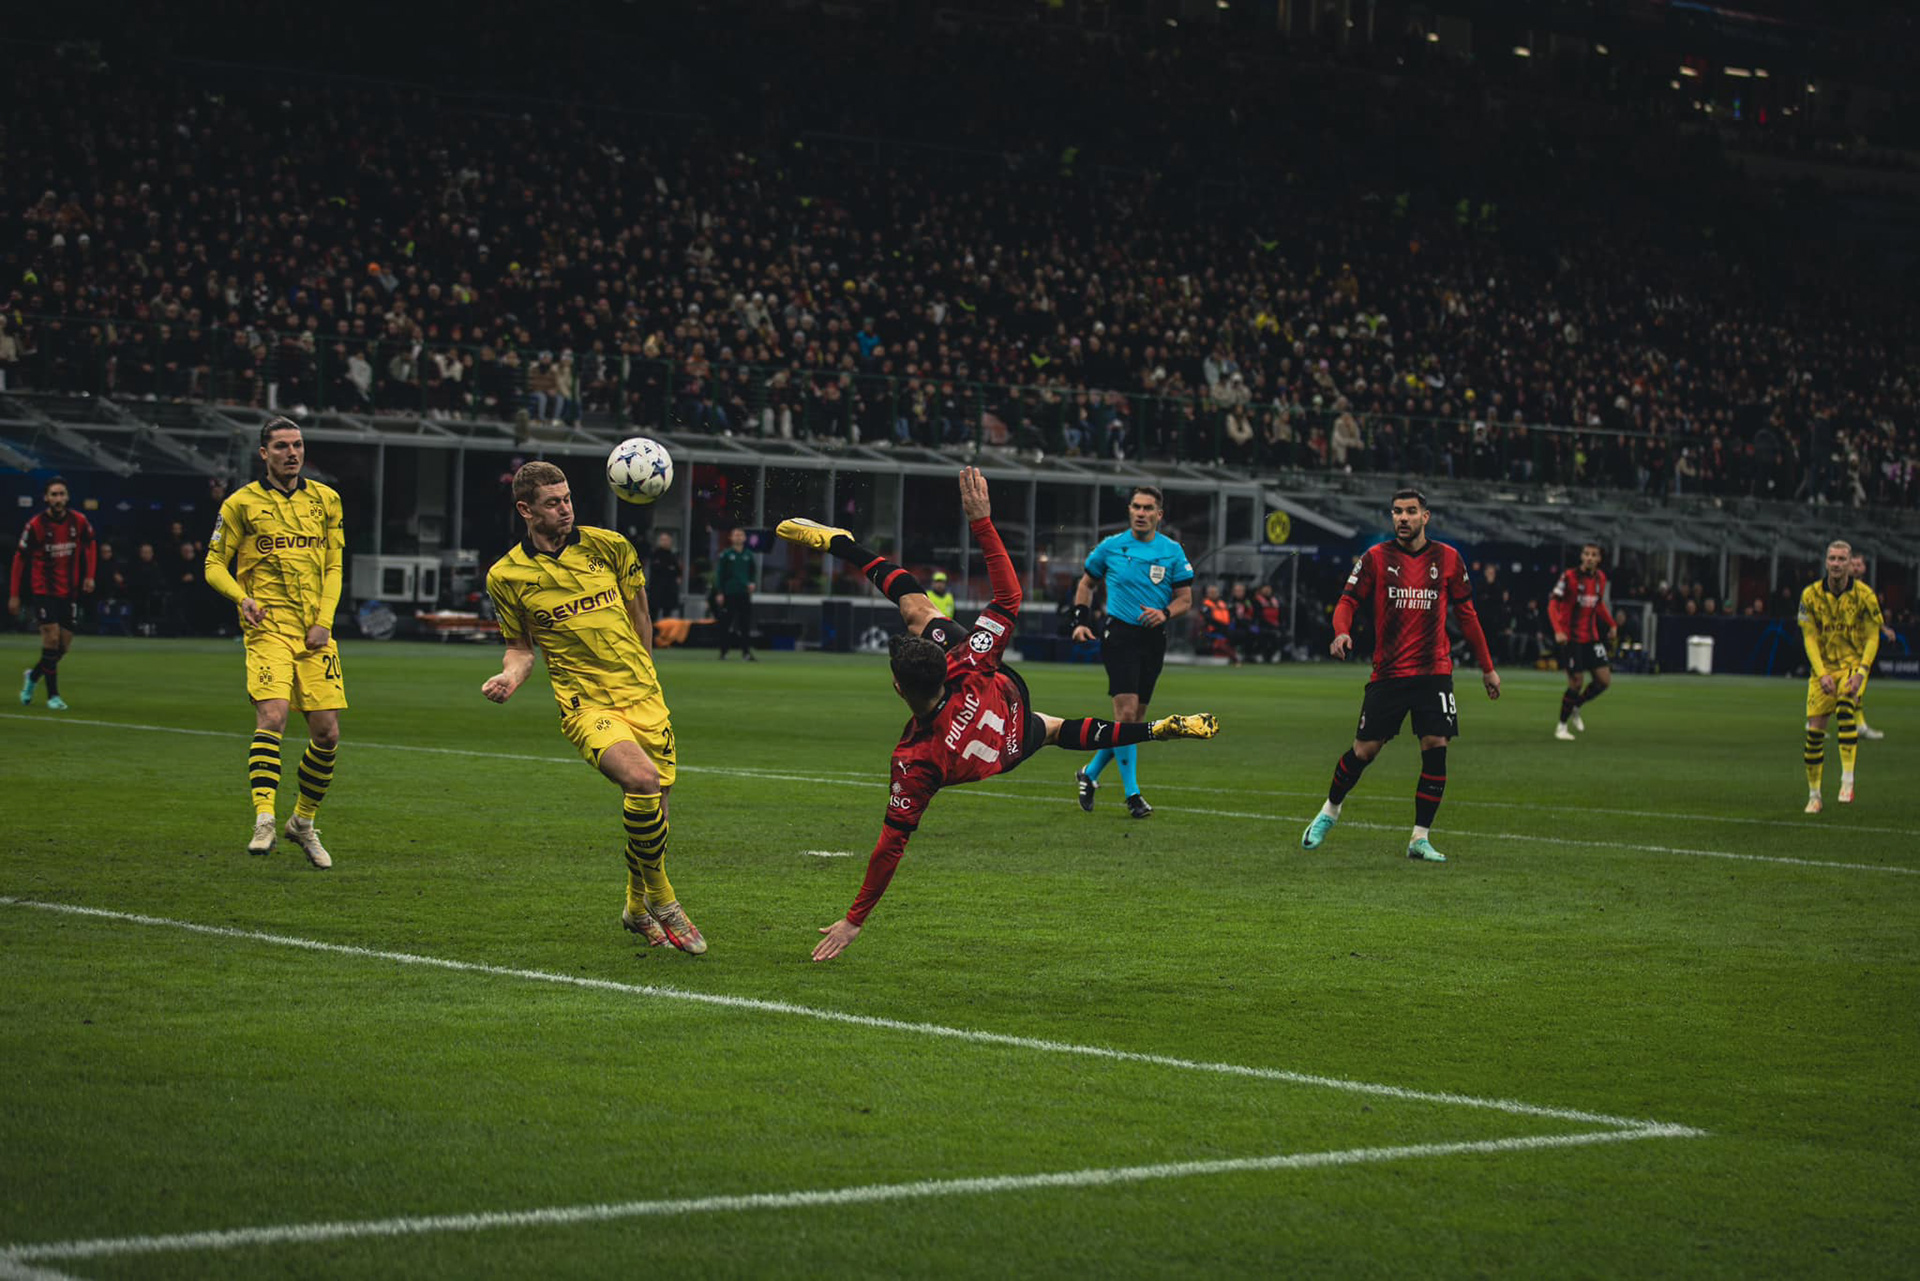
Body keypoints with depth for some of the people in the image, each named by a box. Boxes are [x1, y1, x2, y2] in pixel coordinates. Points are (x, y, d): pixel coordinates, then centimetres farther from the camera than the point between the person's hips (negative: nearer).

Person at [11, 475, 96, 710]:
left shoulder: (79, 522, -5)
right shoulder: (35, 525, -12)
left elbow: (91, 545, 15)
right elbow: (20, 558, -5)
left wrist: (90, 576, 5)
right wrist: (14, 594, -6)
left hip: (69, 592, 4)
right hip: (43, 591, -4)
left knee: (64, 645, 4)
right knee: (51, 637, -13)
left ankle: (33, 676, 30)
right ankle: (53, 695, -5)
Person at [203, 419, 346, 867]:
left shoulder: (326, 500, 13)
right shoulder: (241, 503, 3)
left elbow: (334, 566, 15)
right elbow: (214, 565, 5)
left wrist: (325, 620, 0)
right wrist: (243, 598, -14)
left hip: (315, 632, 4)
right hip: (269, 626, -4)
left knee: (327, 734, 1)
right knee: (272, 716, -23)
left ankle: (303, 822, 20)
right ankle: (263, 821, -26)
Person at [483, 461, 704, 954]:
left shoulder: (609, 546, 3)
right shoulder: (505, 576, -1)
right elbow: (521, 647, 11)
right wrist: (511, 675, -10)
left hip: (643, 696, 4)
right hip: (586, 705, -4)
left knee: (654, 808, 7)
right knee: (642, 779, -29)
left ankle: (638, 909, 35)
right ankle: (662, 900, -11)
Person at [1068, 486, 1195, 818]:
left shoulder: (1172, 551, 4)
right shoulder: (1111, 547, 2)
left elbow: (1186, 598, 6)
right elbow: (1086, 583, 15)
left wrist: (1165, 613, -15)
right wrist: (1082, 620, 3)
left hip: (1153, 639, 3)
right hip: (1120, 635, -3)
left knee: (1134, 719, 7)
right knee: (1127, 713, -16)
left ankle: (1089, 774, 27)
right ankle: (1132, 792, -11)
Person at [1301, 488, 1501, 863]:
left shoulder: (1447, 559, 5)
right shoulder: (1376, 558, 1)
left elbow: (1466, 613, 13)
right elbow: (1348, 601, 2)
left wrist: (1487, 667, 14)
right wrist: (1342, 632, -21)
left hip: (1434, 672, 1)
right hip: (1387, 673, -1)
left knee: (1436, 748, -10)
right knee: (1364, 750, 1)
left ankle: (1420, 838, -2)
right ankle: (1329, 811, 28)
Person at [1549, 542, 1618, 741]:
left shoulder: (1600, 578, 6)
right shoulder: (1569, 577, -12)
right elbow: (1553, 604, -15)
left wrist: (1612, 625, 14)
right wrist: (1558, 630, -27)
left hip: (1591, 638, 6)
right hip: (1571, 638, -6)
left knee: (1604, 679, -1)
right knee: (1575, 682, -8)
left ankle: (1575, 709, 22)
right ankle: (1562, 726, 8)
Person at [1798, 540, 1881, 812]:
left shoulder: (1864, 595, -7)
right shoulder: (1811, 595, -4)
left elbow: (1873, 637, -5)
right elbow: (1810, 638, -4)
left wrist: (1861, 672, -18)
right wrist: (1822, 674, -16)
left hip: (1854, 663, -2)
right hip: (1823, 666, 2)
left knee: (1846, 707, -31)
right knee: (1815, 729, -3)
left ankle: (1847, 780, -30)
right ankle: (1814, 795, 12)